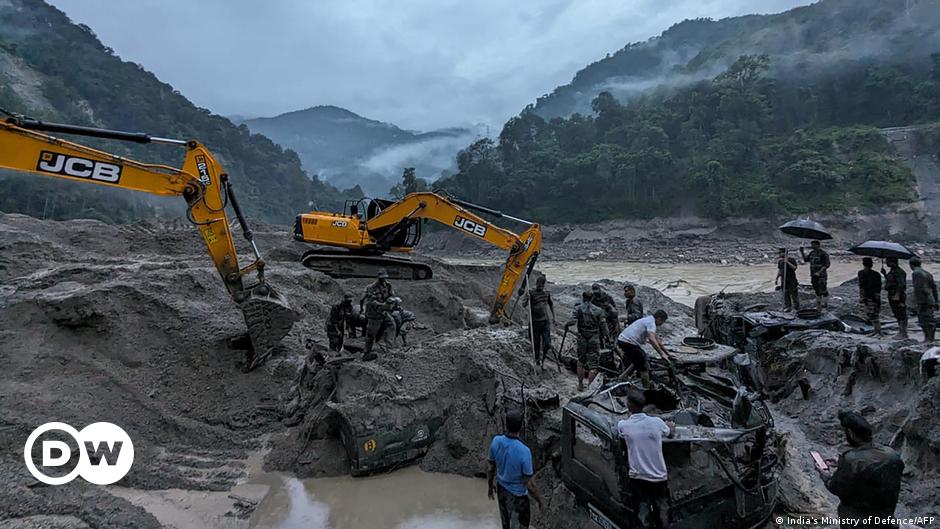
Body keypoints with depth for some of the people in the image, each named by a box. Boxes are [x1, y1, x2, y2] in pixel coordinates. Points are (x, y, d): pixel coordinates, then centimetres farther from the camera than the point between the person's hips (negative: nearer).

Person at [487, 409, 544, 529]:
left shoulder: (496, 441, -18)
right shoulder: (524, 451, -34)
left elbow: (491, 468, -2)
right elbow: (529, 484, -23)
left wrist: (490, 485, 16)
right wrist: (539, 499, -4)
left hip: (501, 489, 5)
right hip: (517, 495, -5)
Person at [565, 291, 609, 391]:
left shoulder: (578, 308, -3)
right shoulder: (598, 310, 0)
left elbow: (572, 321, -16)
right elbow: (603, 325, -3)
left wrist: (566, 325, 4)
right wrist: (605, 336, 13)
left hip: (582, 339, 1)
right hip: (594, 340, -1)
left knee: (581, 362, 18)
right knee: (593, 365, 3)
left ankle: (580, 385, 23)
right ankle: (590, 386, 2)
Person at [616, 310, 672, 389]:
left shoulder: (648, 320, 21)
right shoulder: (651, 323, -10)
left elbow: (657, 339, 29)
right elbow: (651, 339, -28)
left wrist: (666, 352, 32)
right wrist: (662, 354, -30)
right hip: (629, 343, -10)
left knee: (636, 362, 30)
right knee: (644, 366, 0)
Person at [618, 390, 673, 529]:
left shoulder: (623, 425, -13)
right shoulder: (657, 422, -12)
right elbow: (670, 433, 11)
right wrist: (671, 428, 32)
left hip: (637, 478, -1)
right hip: (659, 477, 1)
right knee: (662, 510, 21)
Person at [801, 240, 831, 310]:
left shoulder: (823, 254, -13)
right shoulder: (812, 253, 10)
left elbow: (827, 265, -15)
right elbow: (805, 259, 20)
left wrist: (819, 272, -22)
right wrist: (802, 252, 7)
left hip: (821, 276, -8)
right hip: (813, 276, 8)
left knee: (823, 291, -5)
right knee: (817, 291, 15)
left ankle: (825, 306, 0)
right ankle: (818, 306, 24)